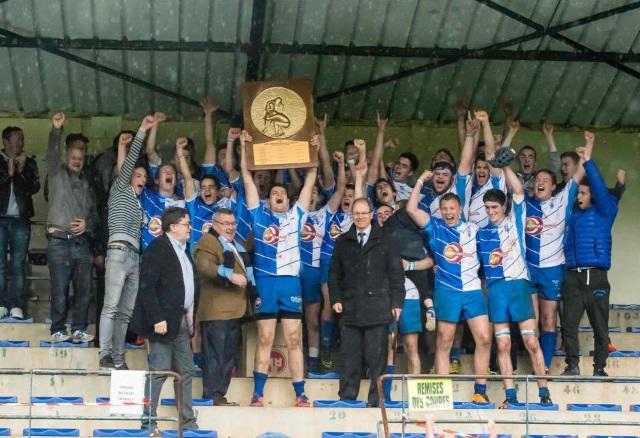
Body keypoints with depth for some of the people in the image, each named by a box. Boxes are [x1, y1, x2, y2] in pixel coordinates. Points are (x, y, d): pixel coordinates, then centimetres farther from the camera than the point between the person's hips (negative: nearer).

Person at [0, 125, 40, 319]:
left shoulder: (29, 163, 13)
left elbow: (34, 188, 2)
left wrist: (22, 170, -9)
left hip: (21, 219, 1)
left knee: (18, 264, -2)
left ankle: (16, 305, -3)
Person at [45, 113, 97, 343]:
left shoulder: (86, 185, 20)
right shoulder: (57, 175, 9)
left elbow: (94, 212, 21)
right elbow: (51, 155, -8)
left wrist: (88, 224, -1)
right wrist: (56, 130, -21)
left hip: (81, 243, 4)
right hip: (59, 242, -4)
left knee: (84, 289, 0)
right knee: (59, 290, -6)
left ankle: (79, 330, 6)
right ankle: (58, 330, 1)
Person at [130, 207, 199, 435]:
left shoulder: (183, 251, 17)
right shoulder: (158, 248, -10)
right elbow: (146, 286, -17)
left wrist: (191, 319, 12)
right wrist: (157, 319, -21)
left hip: (182, 321, 9)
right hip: (164, 321, -9)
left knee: (186, 371, 10)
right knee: (159, 370, -7)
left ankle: (188, 422, 15)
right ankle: (148, 420, -1)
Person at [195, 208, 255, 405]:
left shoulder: (237, 245, 24)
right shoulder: (208, 241, -5)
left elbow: (246, 269, 37)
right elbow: (204, 265, -22)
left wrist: (253, 293, 26)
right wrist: (230, 275, -31)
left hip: (236, 310, 9)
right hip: (216, 310, -9)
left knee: (229, 354, 11)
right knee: (215, 354, -9)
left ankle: (221, 395, 16)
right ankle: (213, 396, -8)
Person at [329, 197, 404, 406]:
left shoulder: (386, 241, 7)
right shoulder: (343, 242, 15)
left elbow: (396, 273, 4)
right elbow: (334, 273, 16)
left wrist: (397, 303, -2)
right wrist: (336, 298, 4)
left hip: (377, 308, -2)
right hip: (350, 308, 2)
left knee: (377, 356, -2)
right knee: (350, 357, 2)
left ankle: (376, 400, 2)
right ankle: (346, 398, 6)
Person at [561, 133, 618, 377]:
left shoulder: (603, 212, 6)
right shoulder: (572, 216, 18)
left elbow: (600, 188, -6)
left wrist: (588, 161, -13)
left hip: (596, 276, -3)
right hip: (572, 276, 3)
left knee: (600, 324, 1)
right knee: (569, 322, -3)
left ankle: (600, 367, 8)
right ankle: (572, 365, 4)